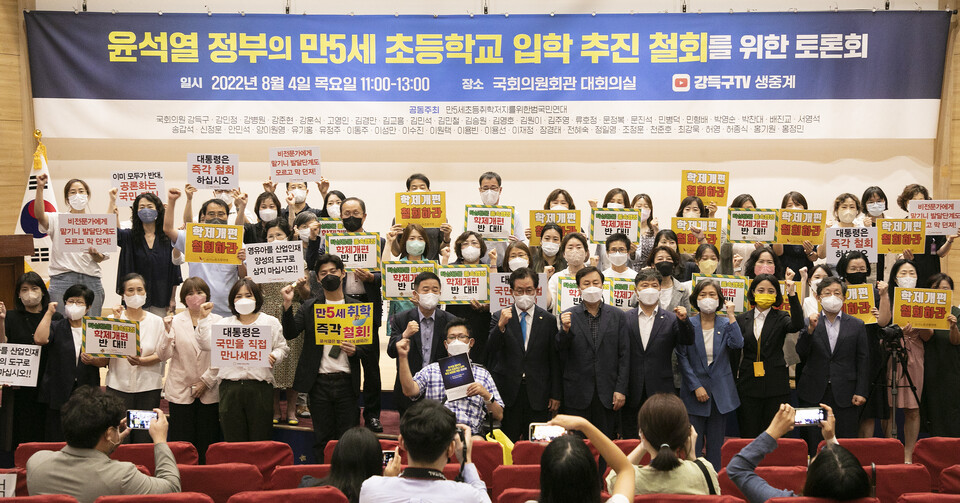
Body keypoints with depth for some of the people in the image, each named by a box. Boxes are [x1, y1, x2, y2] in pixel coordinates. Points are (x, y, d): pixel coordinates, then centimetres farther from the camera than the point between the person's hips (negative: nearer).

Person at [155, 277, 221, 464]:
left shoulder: (217, 321, 5)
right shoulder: (176, 321, 6)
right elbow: (163, 355, -4)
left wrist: (206, 381, -6)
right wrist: (168, 332, -18)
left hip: (209, 392, 0)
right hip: (181, 391, 0)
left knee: (208, 445, 2)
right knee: (182, 445, 0)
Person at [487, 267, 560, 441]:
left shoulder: (548, 320, 5)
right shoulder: (499, 317, 3)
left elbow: (555, 360, 6)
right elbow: (491, 348, -9)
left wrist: (556, 395, 4)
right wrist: (501, 326, -25)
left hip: (538, 395, 1)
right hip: (509, 394, 0)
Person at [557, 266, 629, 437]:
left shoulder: (617, 316, 5)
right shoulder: (568, 316, 2)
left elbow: (624, 355, 4)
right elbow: (560, 355, -4)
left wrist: (621, 389, -2)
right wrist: (565, 330, -21)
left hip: (607, 394, 1)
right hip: (577, 394, -1)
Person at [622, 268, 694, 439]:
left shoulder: (671, 319, 4)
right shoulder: (625, 319, 5)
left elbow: (688, 342, -8)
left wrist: (683, 320, -26)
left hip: (661, 393, 0)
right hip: (632, 393, 1)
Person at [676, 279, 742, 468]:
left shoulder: (726, 324, 4)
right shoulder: (688, 324, -2)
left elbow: (737, 344, -15)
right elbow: (682, 357, -4)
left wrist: (731, 316, -14)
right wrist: (696, 387, -10)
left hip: (720, 392, 2)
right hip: (694, 392, -2)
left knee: (716, 445, 8)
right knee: (693, 445, 0)